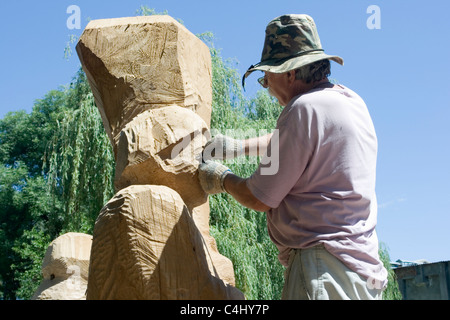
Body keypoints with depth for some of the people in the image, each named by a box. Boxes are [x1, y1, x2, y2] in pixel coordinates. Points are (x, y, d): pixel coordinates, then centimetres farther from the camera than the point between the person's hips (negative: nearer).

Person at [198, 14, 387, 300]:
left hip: (325, 266, -10)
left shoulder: (304, 108, -13)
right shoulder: (352, 101, 15)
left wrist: (222, 178, 10)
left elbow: (259, 199, -8)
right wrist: (237, 146, 31)